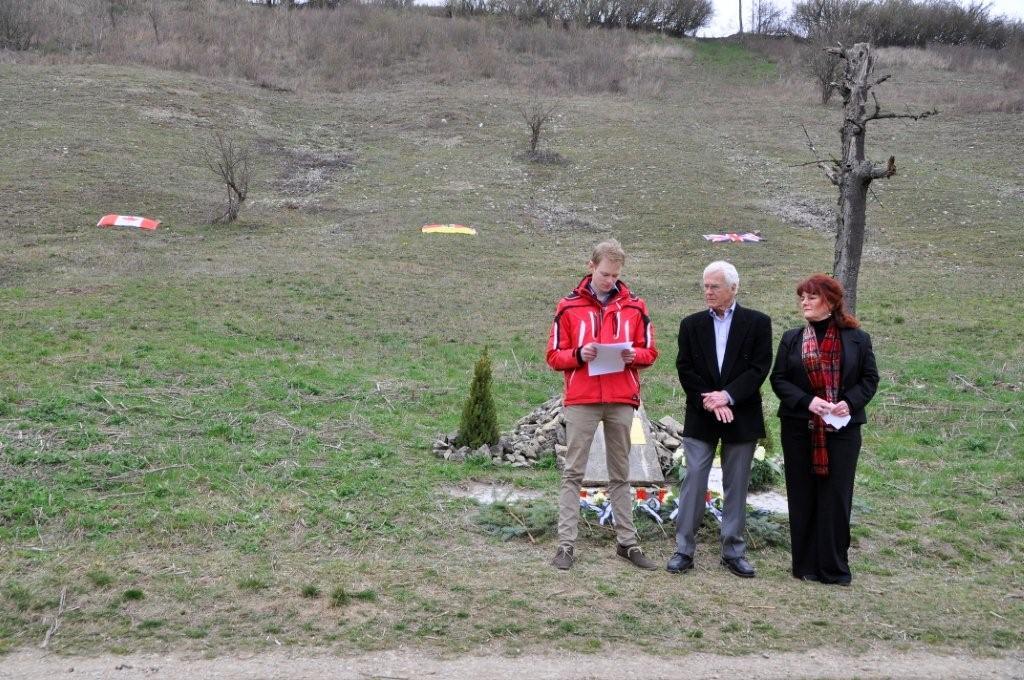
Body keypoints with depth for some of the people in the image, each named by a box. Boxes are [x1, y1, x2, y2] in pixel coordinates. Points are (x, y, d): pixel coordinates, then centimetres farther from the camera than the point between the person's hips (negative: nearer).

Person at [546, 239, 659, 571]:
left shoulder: (634, 307, 6)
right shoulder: (569, 306, 1)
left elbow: (649, 352, 10)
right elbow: (554, 356, 2)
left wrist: (633, 355, -12)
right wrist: (578, 355, -17)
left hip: (622, 400, 2)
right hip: (581, 400, -2)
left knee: (620, 473, 11)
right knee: (573, 472, 1)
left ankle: (627, 542, 17)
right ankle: (566, 544, 4)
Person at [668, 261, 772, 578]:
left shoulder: (757, 323, 1)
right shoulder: (691, 324, 6)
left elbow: (759, 368, -7)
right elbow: (685, 369, 0)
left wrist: (727, 395, -17)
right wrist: (709, 401, -13)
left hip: (740, 417, -1)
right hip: (700, 417, 1)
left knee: (736, 486, 7)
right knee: (693, 481, -1)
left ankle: (733, 551, 17)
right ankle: (684, 549, 7)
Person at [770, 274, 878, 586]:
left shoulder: (857, 339, 3)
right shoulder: (791, 339, 6)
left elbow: (870, 379, 5)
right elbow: (778, 379, 3)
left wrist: (850, 402, -13)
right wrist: (807, 401, -14)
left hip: (843, 429, -1)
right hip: (799, 428, 1)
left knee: (836, 497, 0)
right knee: (803, 498, 5)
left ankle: (835, 567, 10)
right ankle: (806, 565, 15)